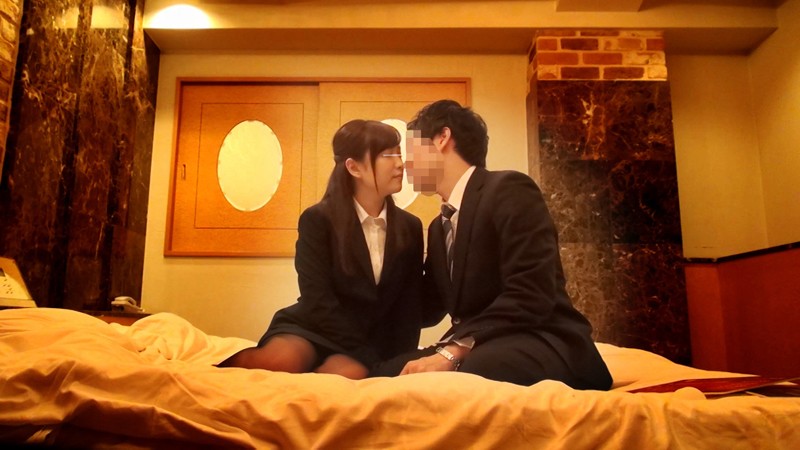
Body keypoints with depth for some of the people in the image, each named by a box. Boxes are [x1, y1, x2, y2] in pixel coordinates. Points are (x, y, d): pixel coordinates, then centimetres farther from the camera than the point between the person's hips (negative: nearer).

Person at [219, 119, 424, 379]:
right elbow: (317, 298, -13)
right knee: (280, 361, -37)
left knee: (347, 375, -33)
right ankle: (234, 362, -5)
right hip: (315, 328, -3)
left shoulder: (410, 227, 5)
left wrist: (395, 361, -9)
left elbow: (410, 304, 4)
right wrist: (362, 350, -17)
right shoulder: (317, 220, -7)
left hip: (372, 341, 3)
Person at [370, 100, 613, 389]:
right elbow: (427, 310, 18)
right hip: (476, 352, 8)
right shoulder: (438, 227, 18)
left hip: (544, 347, -7)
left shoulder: (510, 190, -10)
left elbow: (530, 295, -22)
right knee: (382, 374, -15)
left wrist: (450, 352, -28)